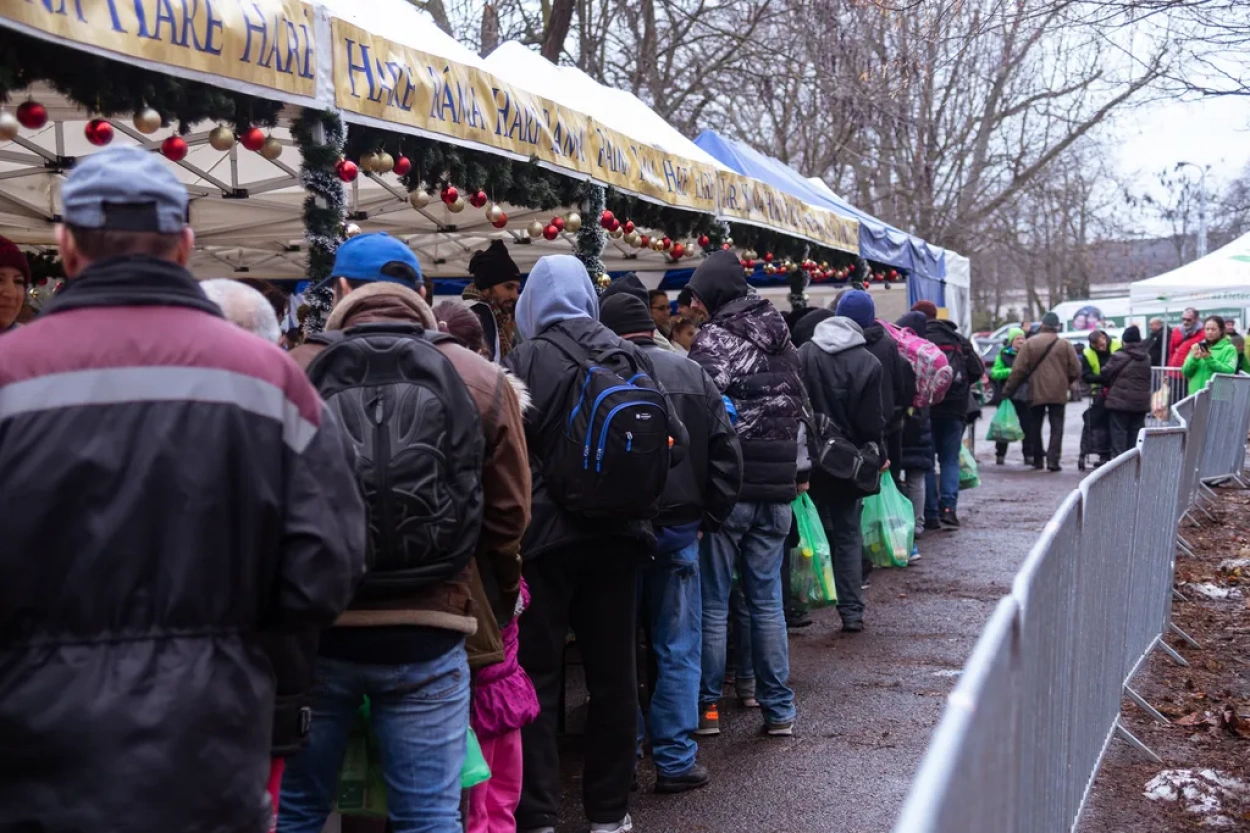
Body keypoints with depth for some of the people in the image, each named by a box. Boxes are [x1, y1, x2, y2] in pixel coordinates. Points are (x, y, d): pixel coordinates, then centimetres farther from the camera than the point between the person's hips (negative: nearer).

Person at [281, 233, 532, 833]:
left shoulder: (295, 371, -5)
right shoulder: (481, 380, -1)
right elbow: (509, 515, 3)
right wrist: (497, 610, 19)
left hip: (313, 627, 0)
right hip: (427, 633, 0)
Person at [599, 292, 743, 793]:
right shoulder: (691, 374, 2)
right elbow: (726, 453, 1)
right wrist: (708, 520, 7)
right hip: (678, 528, 2)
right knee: (677, 649, 9)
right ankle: (675, 760, 11)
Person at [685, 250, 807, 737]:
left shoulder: (716, 340, -10)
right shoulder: (781, 339, 13)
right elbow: (800, 409, 18)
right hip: (777, 488, 6)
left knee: (712, 601, 4)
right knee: (767, 598, 12)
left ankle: (707, 705, 10)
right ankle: (778, 708, 16)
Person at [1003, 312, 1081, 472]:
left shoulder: (1030, 343, -3)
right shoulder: (1065, 344, -2)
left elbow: (1018, 370, -6)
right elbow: (1075, 370, -3)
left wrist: (1008, 390, 0)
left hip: (1036, 392, 1)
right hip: (1058, 393, -1)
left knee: (1035, 427, 13)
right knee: (1056, 427, 3)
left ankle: (1037, 460, 17)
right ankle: (1053, 460, -9)